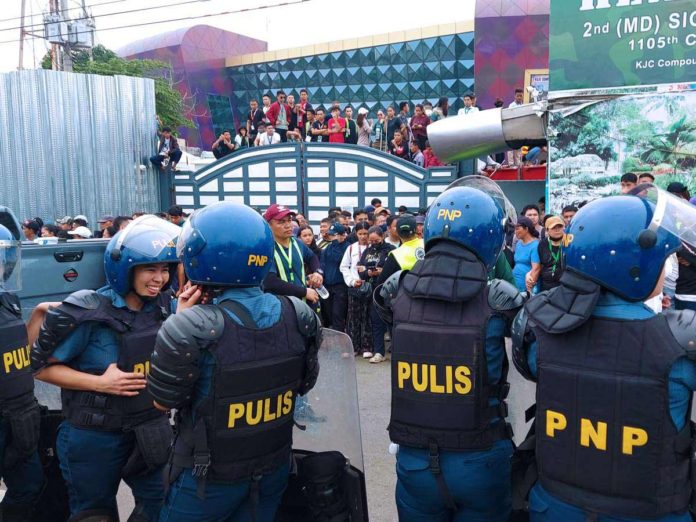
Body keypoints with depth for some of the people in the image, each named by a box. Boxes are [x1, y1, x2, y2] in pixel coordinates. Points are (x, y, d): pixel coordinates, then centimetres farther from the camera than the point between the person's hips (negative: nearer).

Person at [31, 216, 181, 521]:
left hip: (151, 429, 4)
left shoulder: (164, 306, -4)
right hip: (95, 436, -4)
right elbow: (42, 366, -11)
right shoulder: (88, 312, -19)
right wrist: (100, 383, -22)